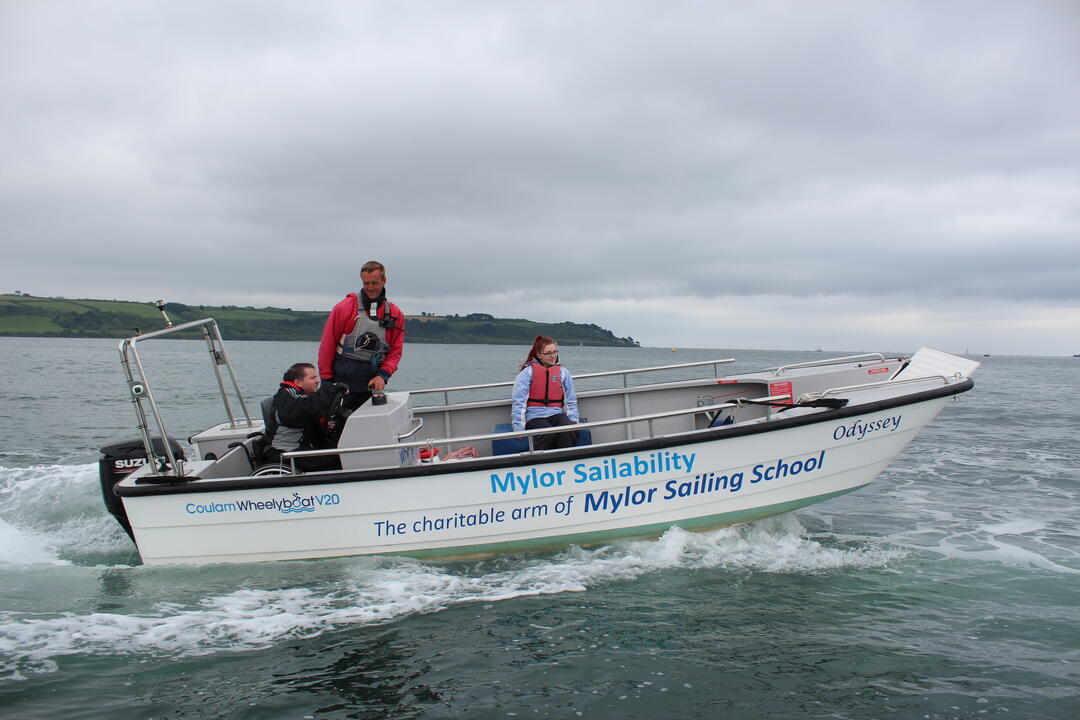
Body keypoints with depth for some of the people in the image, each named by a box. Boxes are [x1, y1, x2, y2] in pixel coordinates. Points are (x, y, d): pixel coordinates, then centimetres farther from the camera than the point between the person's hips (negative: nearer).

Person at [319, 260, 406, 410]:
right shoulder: (345, 308, -3)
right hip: (341, 382, -2)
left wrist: (383, 375, -8)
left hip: (371, 386, 3)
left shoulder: (395, 314, 6)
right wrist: (327, 379, -3)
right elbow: (327, 345, -1)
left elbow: (395, 352, 8)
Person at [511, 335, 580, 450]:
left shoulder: (563, 372, 15)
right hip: (535, 417, -3)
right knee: (549, 434, -34)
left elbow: (571, 401, 15)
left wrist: (573, 421, -1)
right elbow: (518, 402, -2)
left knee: (569, 430, -31)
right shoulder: (528, 372, 4)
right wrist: (518, 428, -11)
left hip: (557, 414, 3)